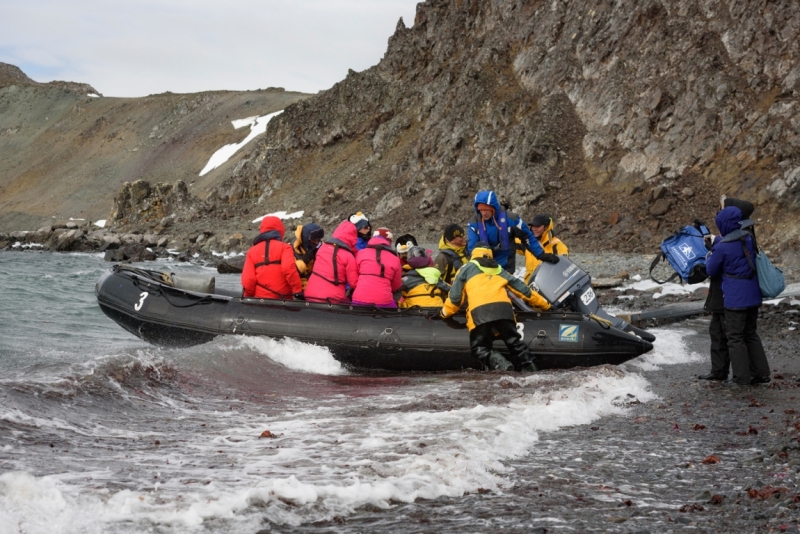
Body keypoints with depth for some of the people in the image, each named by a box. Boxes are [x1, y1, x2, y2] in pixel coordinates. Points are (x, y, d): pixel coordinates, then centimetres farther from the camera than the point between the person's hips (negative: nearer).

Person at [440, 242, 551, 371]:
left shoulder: (467, 268, 25)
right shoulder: (499, 269, 34)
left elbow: (455, 294, 15)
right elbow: (520, 288, 36)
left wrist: (446, 312, 28)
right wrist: (543, 303, 44)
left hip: (479, 311, -3)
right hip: (503, 308, 3)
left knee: (480, 346, 1)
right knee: (515, 342, 14)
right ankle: (529, 367, 4)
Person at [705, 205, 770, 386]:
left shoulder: (723, 247, -20)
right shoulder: (748, 238, 1)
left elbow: (712, 271, -6)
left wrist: (709, 257, 14)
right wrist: (716, 241, 20)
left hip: (735, 299, -7)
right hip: (753, 295, 7)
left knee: (735, 337, 3)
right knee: (751, 334, 19)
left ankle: (741, 378, 6)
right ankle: (761, 373, 22)